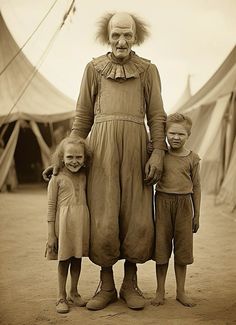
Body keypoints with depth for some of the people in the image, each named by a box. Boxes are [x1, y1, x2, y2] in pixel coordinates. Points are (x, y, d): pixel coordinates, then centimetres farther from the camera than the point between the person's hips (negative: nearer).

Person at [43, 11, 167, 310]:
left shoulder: (148, 70, 10)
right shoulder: (93, 69, 10)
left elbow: (156, 116, 7)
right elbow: (83, 116, 12)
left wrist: (158, 153, -6)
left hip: (135, 146, 0)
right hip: (101, 146, 0)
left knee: (137, 218, 0)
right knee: (103, 219, -2)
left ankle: (130, 284, 18)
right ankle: (106, 286, 14)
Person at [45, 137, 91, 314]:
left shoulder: (84, 176, 6)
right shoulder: (57, 179, -5)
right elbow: (51, 207, -5)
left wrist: (91, 225, 8)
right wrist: (51, 234, -7)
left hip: (82, 223, 4)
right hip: (63, 223, -3)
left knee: (77, 259, 13)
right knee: (63, 260, 7)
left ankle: (74, 293, 30)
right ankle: (62, 297, 20)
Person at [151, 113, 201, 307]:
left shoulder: (192, 158, 1)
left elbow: (196, 186, 6)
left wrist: (197, 215, 6)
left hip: (184, 204, 0)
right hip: (163, 202, 0)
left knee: (182, 249, 8)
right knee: (161, 247, 5)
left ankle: (181, 291, 22)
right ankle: (160, 291, 18)